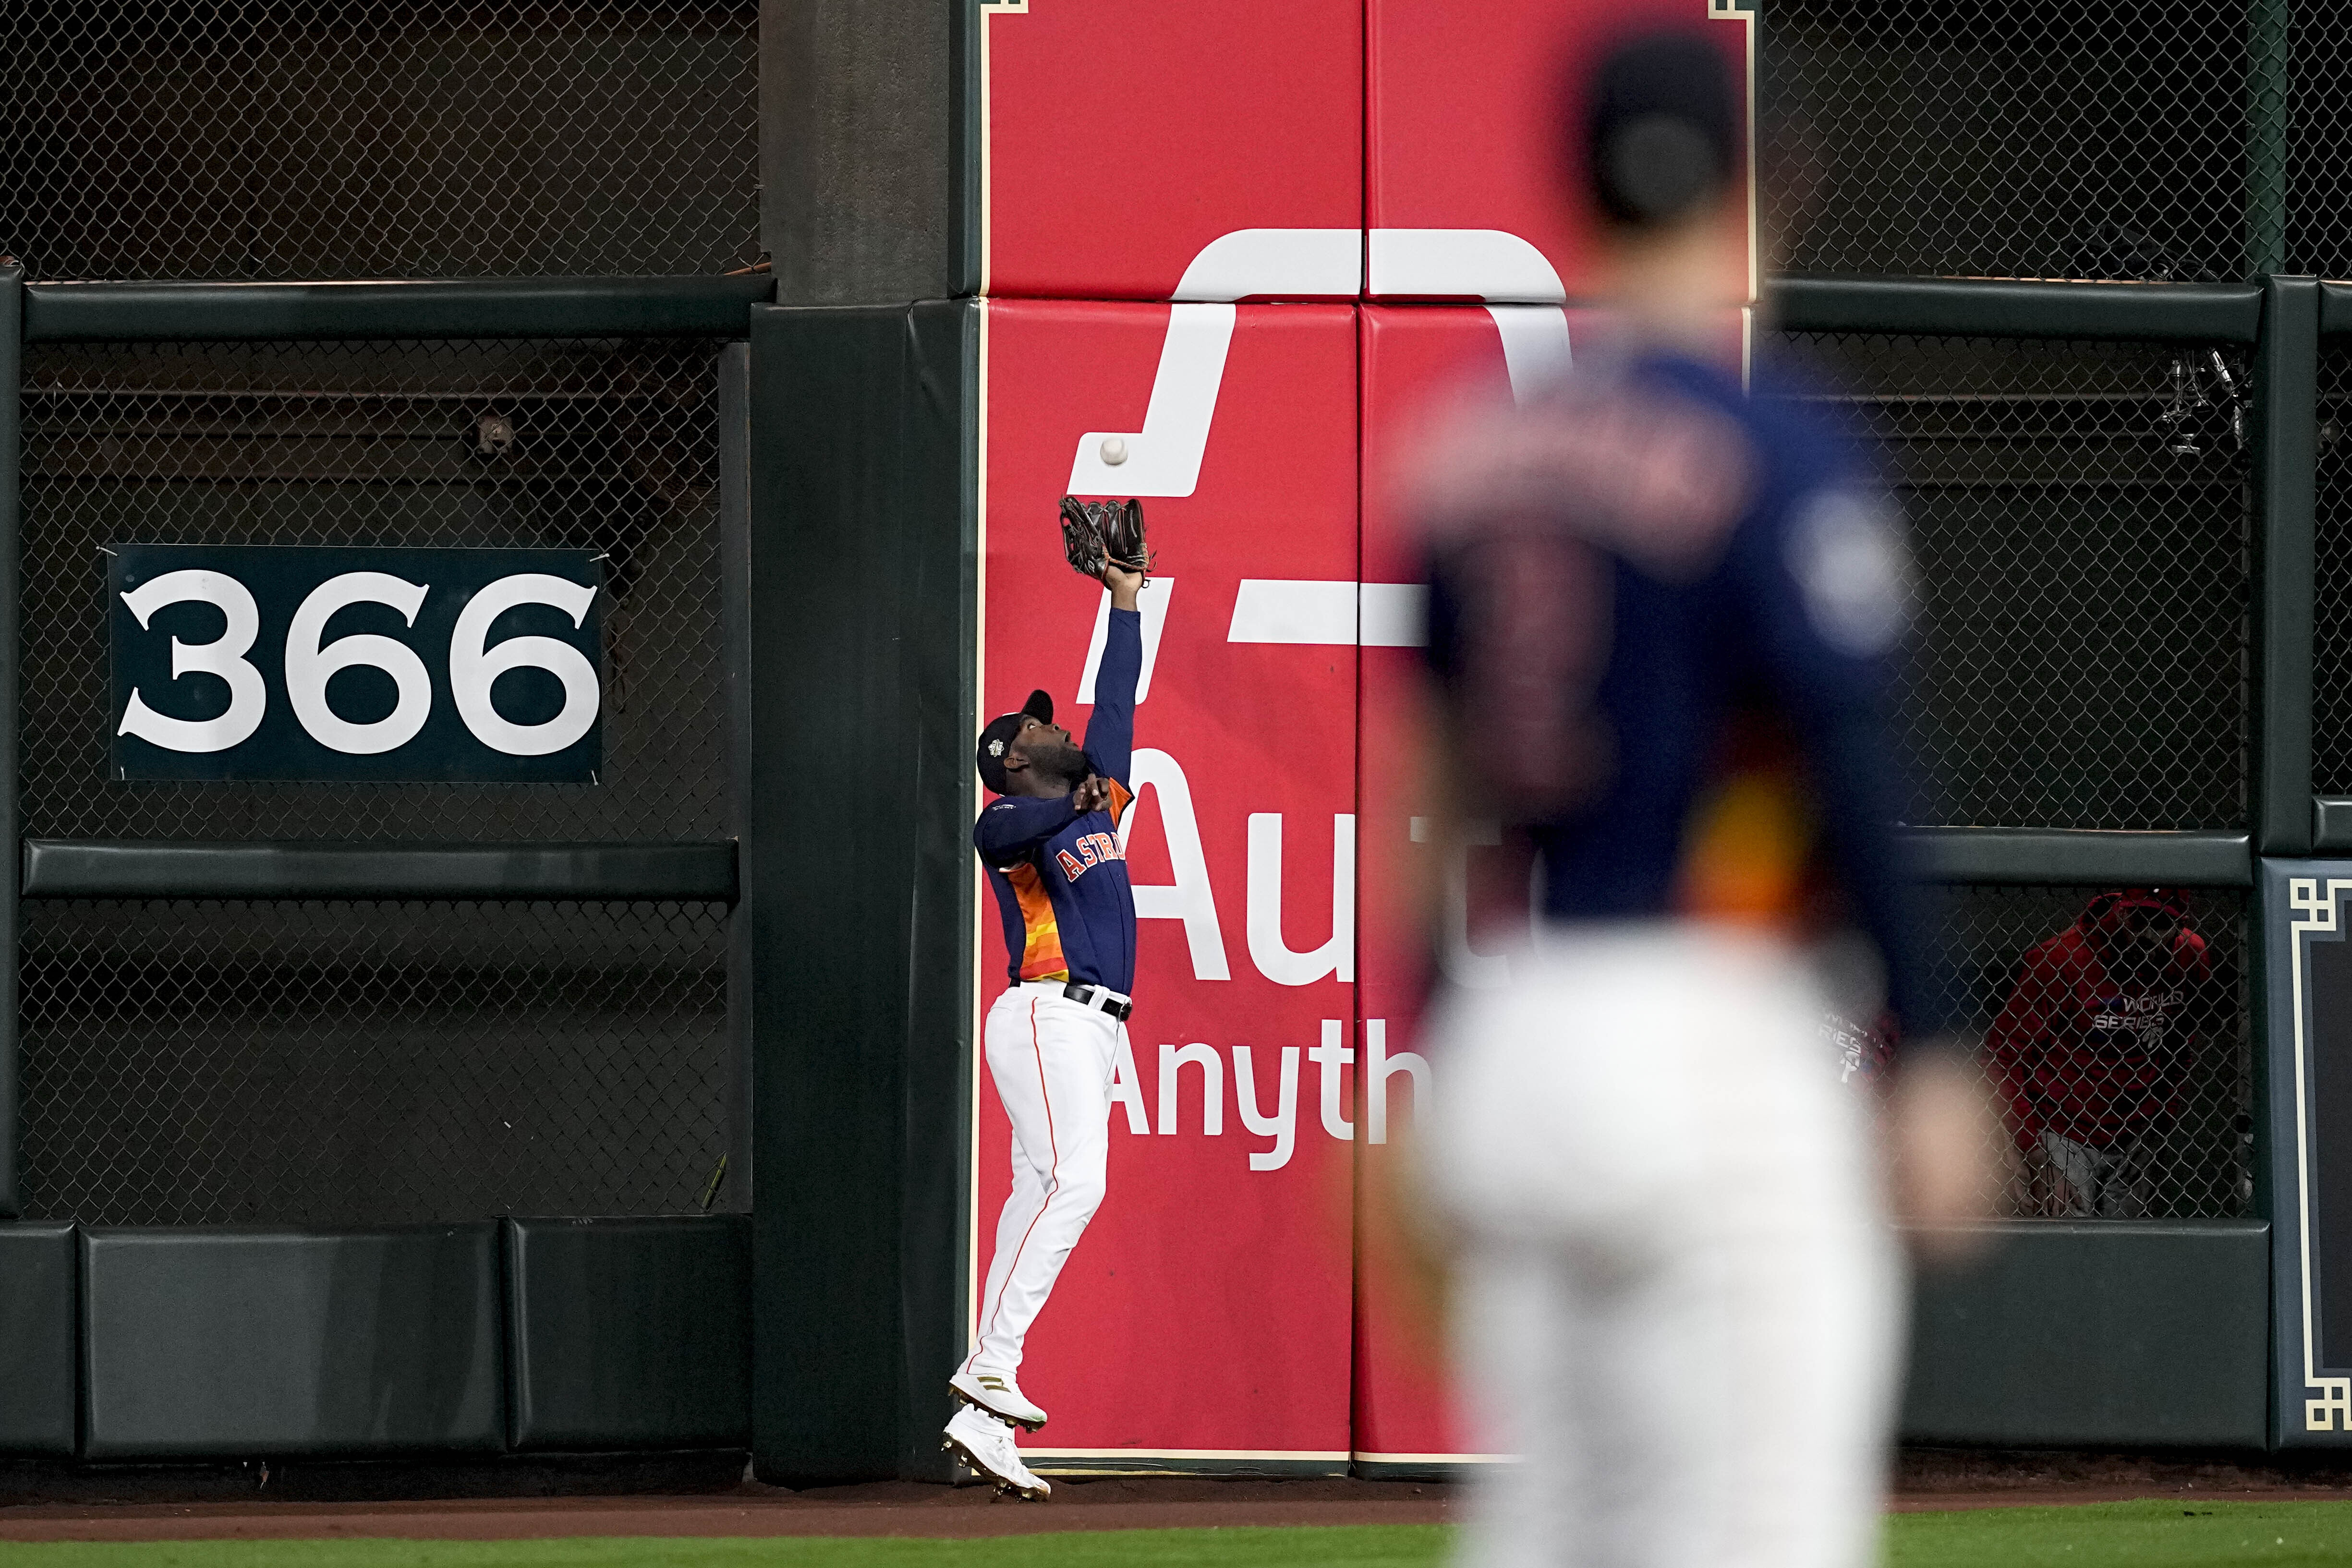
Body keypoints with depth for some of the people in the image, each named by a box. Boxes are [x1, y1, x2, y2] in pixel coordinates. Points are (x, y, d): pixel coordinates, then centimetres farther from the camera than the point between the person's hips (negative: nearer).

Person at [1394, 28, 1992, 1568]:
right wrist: (1931, 1053, -11)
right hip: (1715, 1024, -6)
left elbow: (1418, 788, 12)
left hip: (1508, 1041, 7)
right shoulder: (1777, 457, -8)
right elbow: (1857, 770, -13)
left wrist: (1439, 1092, 18)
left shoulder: (1461, 457, 9)